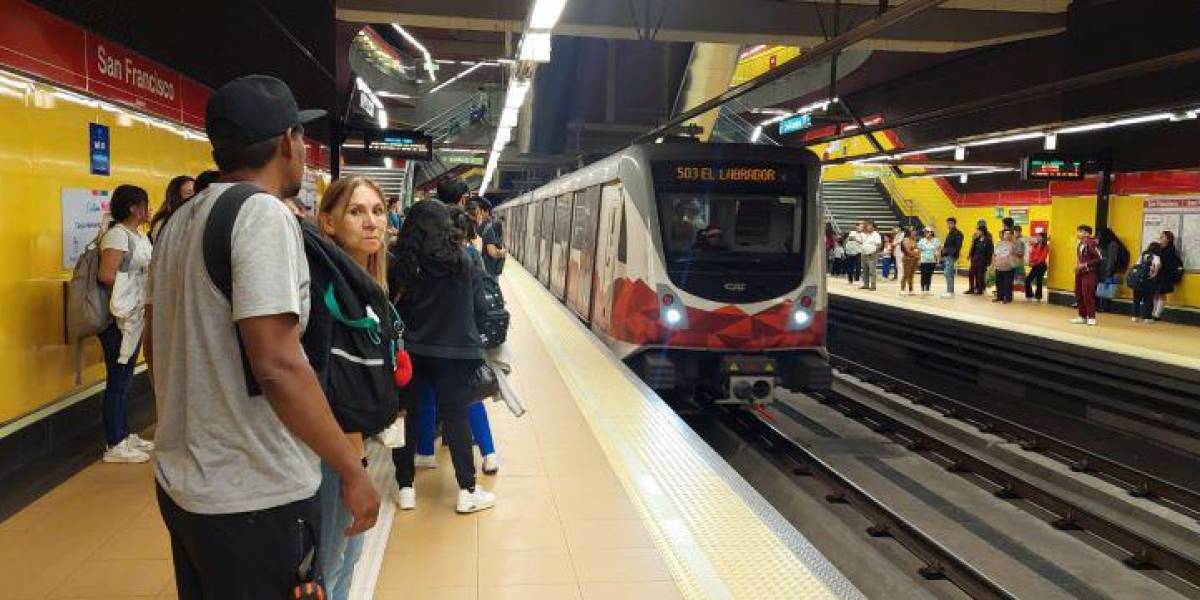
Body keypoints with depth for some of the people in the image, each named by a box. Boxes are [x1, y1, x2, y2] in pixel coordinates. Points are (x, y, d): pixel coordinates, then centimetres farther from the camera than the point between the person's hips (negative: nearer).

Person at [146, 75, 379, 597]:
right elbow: (277, 365, -25)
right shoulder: (263, 215, -17)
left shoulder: (179, 221, 9)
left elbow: (155, 345, 17)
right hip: (255, 497, -8)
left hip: (179, 482, 9)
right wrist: (352, 469, -18)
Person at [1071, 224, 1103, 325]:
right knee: (1079, 295, 10)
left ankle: (1091, 317, 0)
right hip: (1080, 273, 9)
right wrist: (1077, 266, 9)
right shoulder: (1080, 245, 9)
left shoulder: (1091, 244, -16)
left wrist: (1085, 265, -18)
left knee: (1088, 295, -8)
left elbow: (1099, 258, -18)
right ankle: (1082, 316, 20)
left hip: (1089, 273, -9)